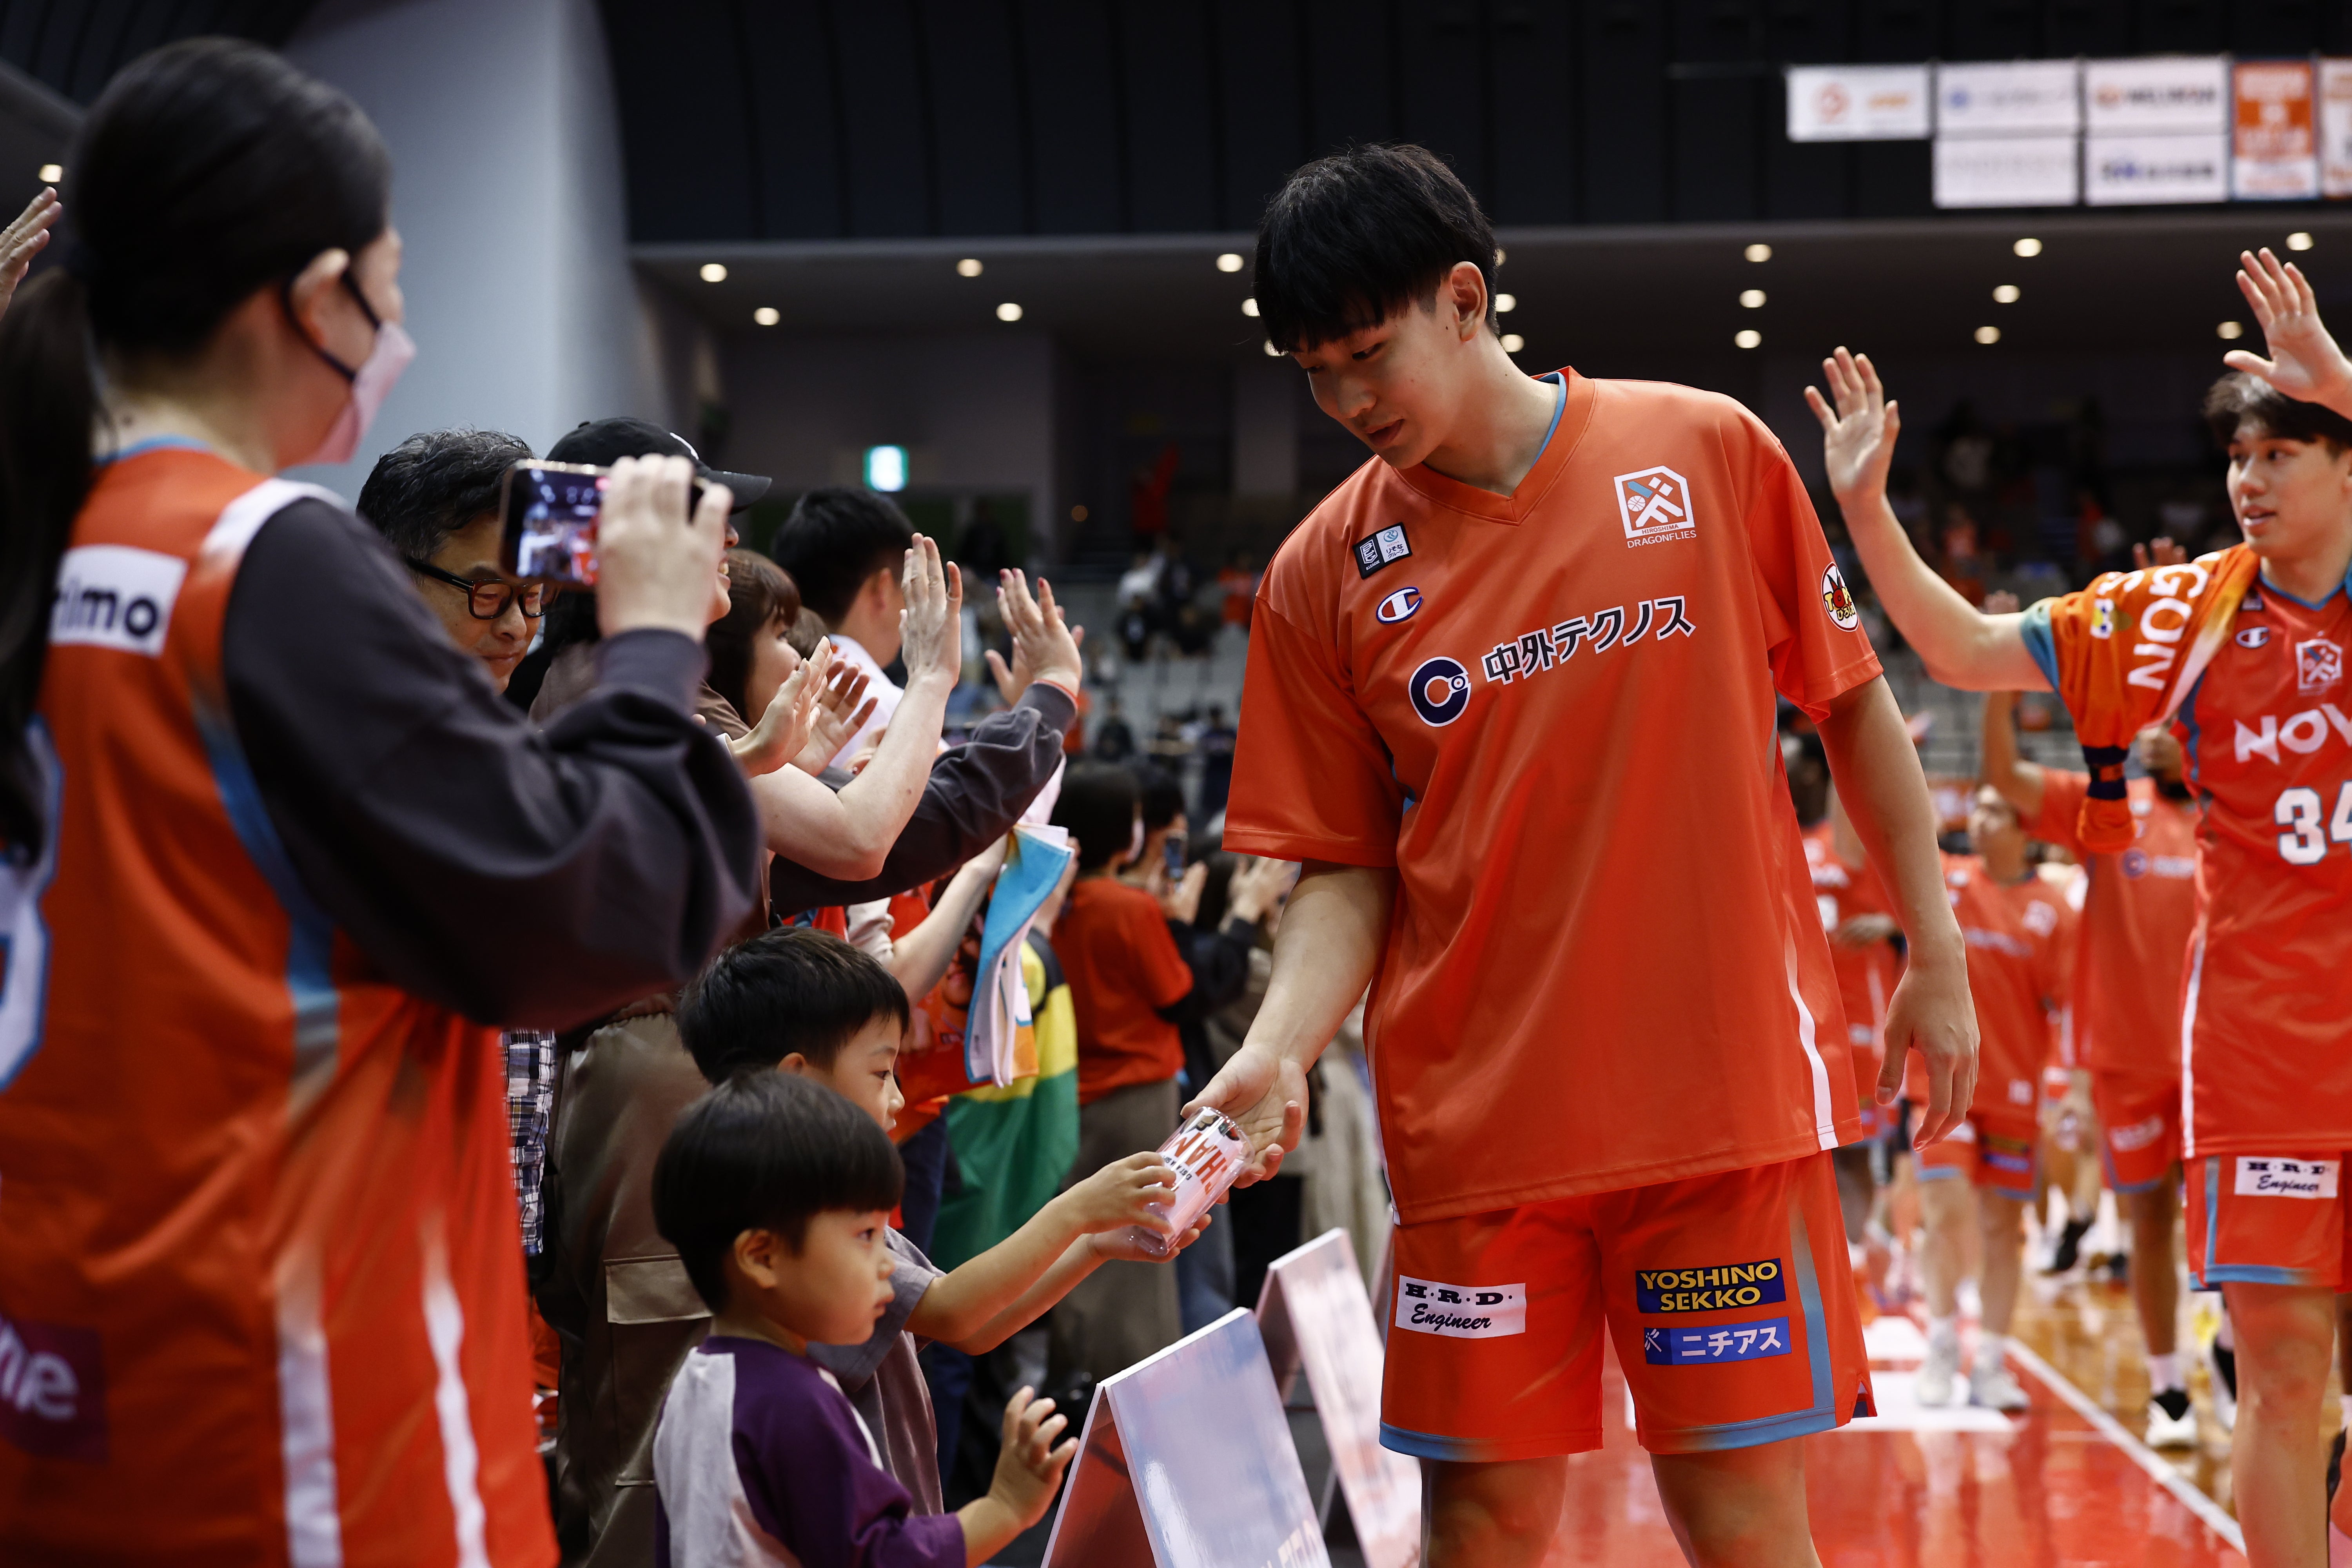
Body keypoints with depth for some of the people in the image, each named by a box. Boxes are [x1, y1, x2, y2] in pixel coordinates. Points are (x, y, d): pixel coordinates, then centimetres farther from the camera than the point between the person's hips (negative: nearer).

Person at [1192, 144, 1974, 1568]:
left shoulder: (1709, 452, 0)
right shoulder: (1324, 576, 2)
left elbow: (1852, 703, 8)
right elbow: (1348, 872, 5)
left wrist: (1938, 959, 8)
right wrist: (1281, 1049, -12)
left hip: (1727, 1087, -1)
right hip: (1477, 1118, 1)